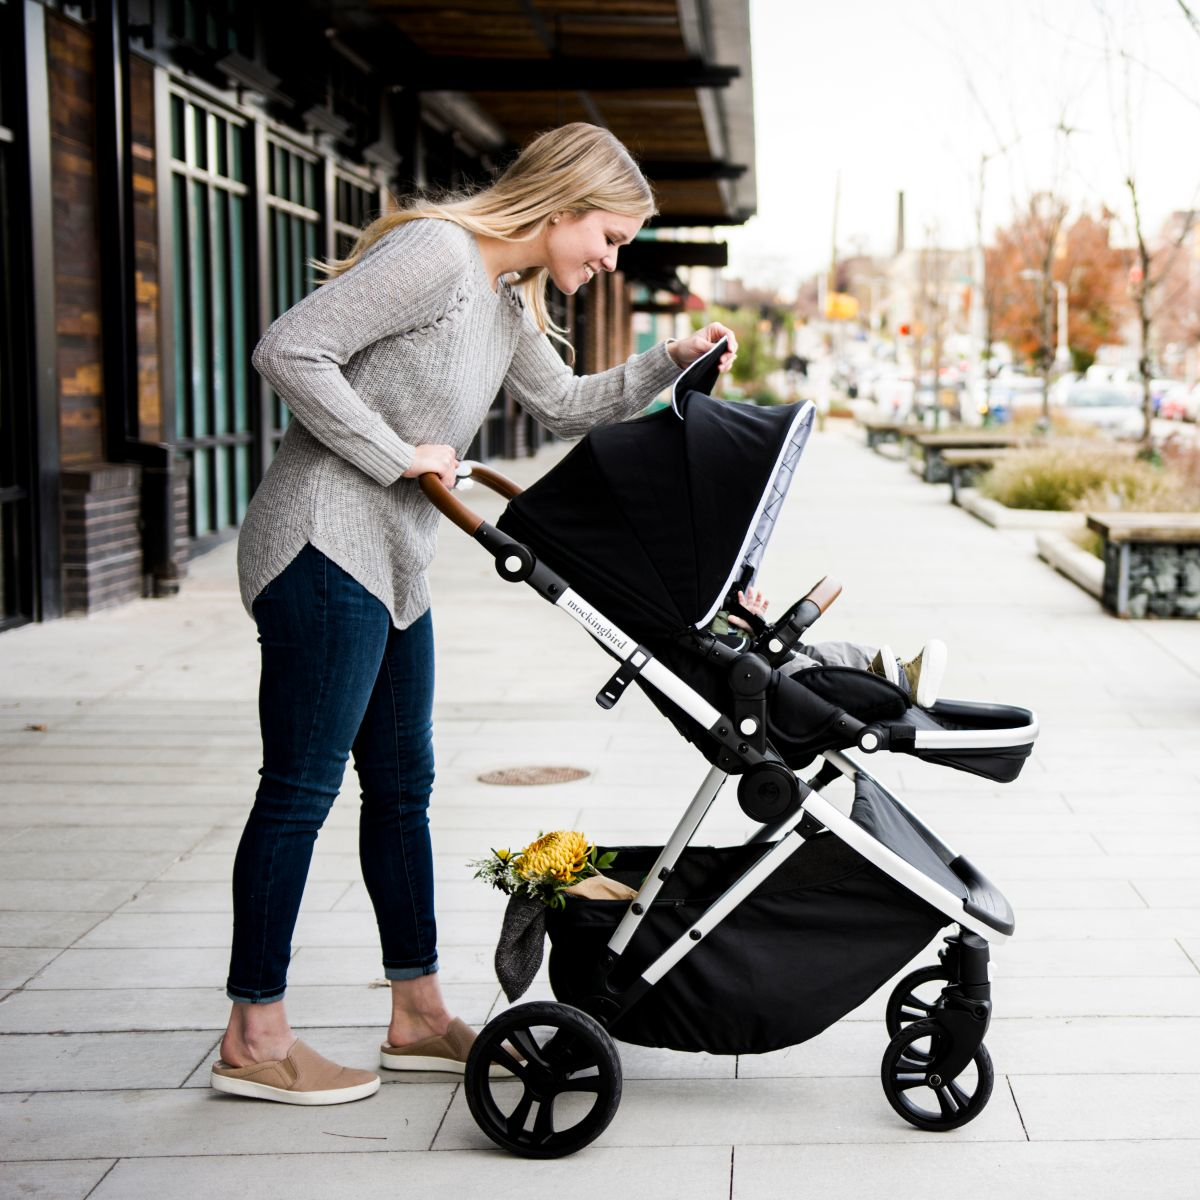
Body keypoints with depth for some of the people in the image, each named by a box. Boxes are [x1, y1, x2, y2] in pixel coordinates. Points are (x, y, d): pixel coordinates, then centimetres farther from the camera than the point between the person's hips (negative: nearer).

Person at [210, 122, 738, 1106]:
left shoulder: (509, 301, 16)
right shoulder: (435, 252, -14)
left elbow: (564, 405, 30)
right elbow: (289, 351, -20)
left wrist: (668, 365, 17)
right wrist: (400, 456, -16)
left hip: (393, 566, 10)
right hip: (325, 546, -10)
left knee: (402, 786, 13)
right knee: (302, 787, -6)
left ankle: (419, 1014, 23)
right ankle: (254, 1037, 2)